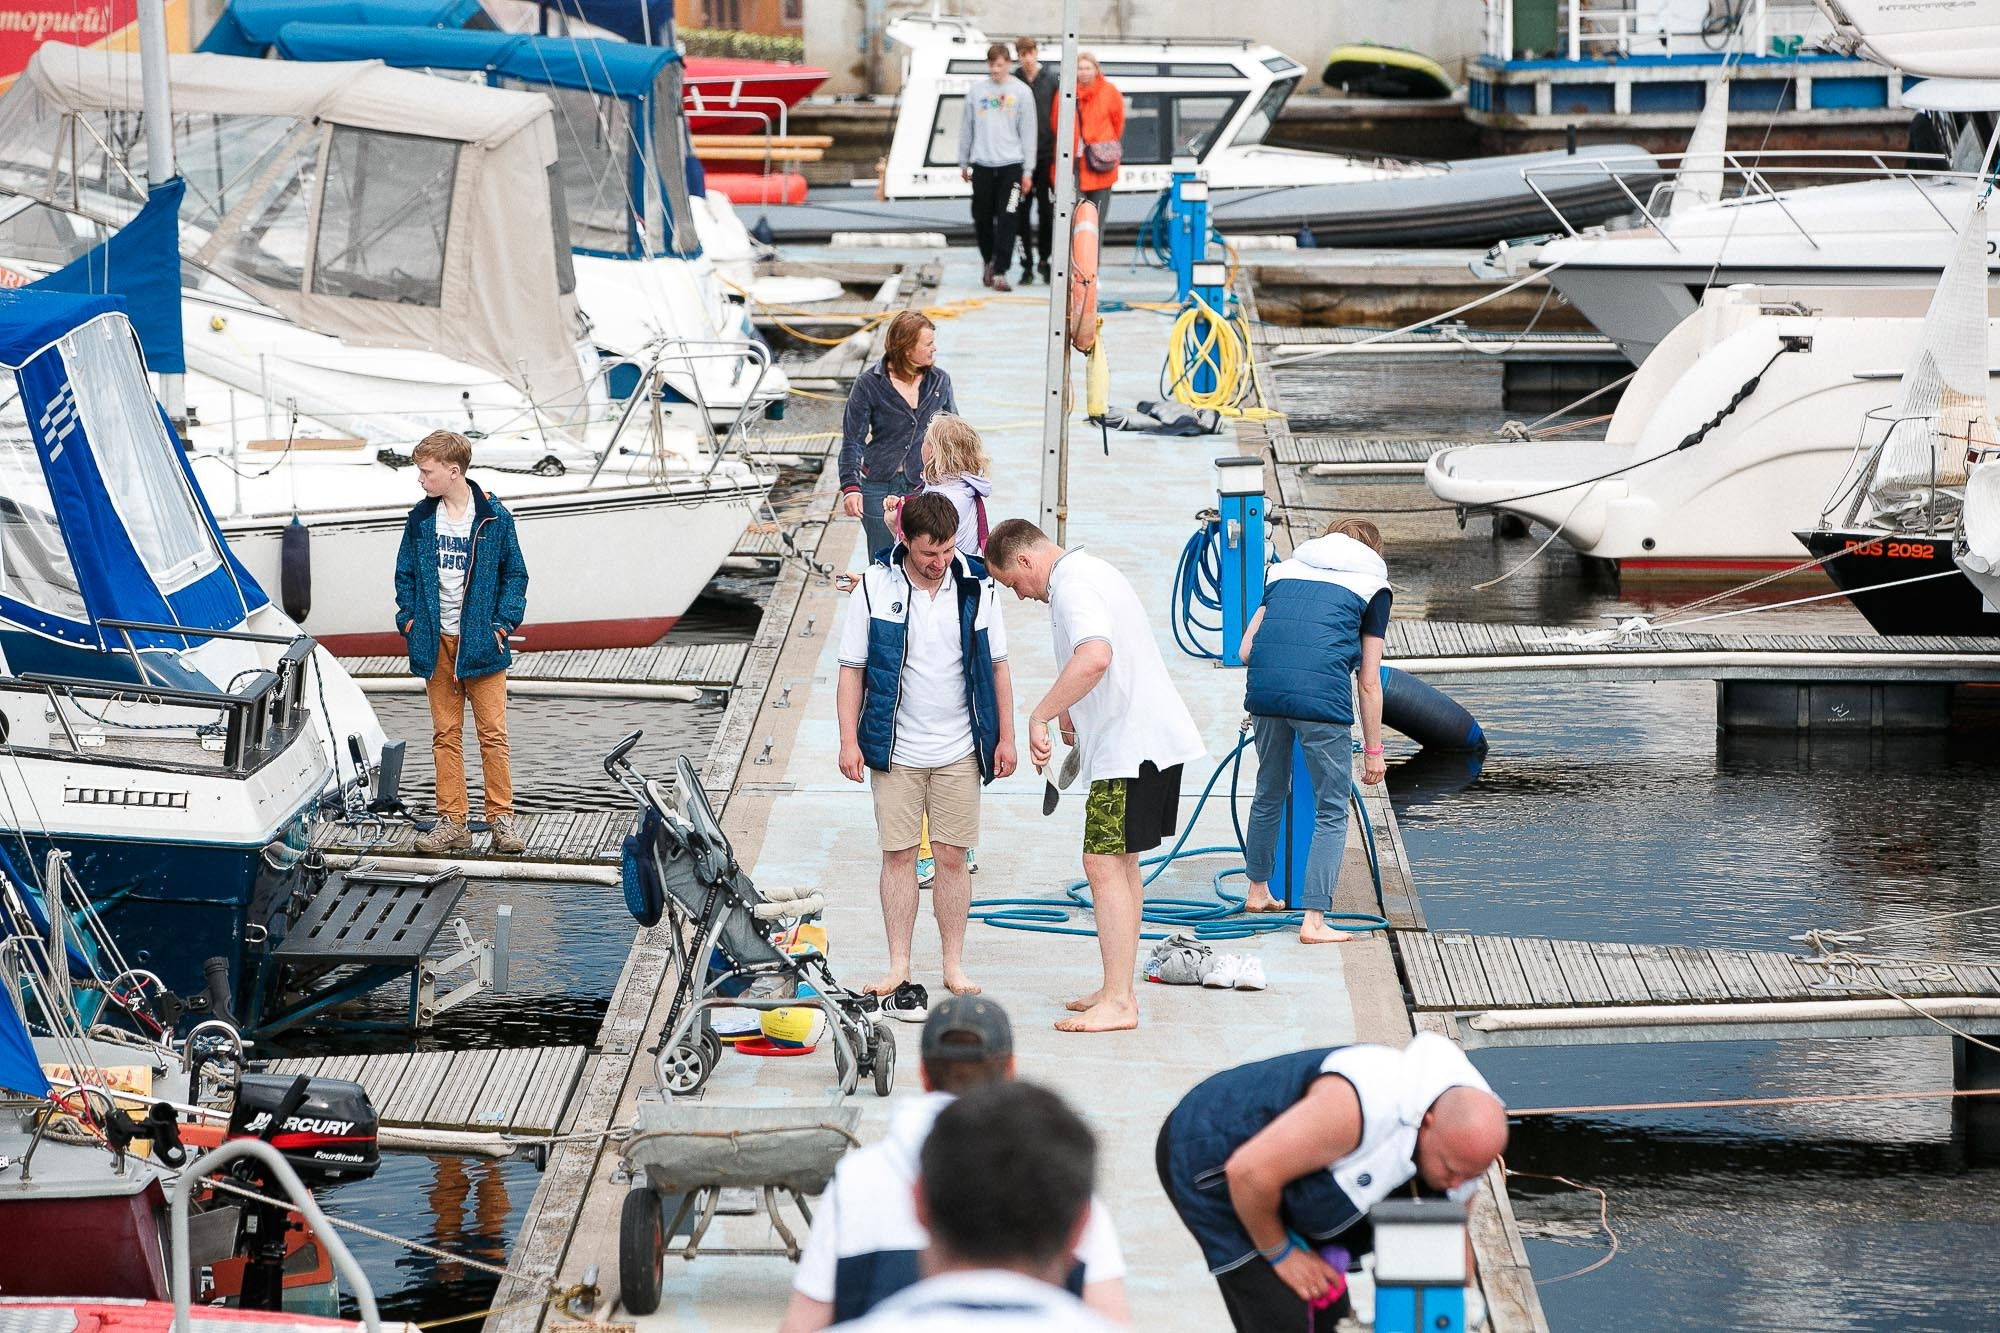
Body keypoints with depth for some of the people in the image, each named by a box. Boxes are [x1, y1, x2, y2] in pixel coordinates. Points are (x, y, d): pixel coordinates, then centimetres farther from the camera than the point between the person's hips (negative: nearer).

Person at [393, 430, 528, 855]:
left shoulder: (494, 517, -5)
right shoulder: (420, 519, 4)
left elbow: (514, 572, 2)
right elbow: (405, 573, 13)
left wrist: (503, 623, -5)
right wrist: (409, 620, 2)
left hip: (481, 642, -3)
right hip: (436, 643, 3)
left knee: (493, 733, -3)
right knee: (445, 735, 5)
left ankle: (502, 818, 4)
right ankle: (452, 821, 7)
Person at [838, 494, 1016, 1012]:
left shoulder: (976, 588, -2)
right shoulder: (875, 590, -6)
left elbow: (997, 667, 7)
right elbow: (852, 670, 0)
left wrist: (1005, 737, 5)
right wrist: (850, 740, -6)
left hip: (959, 752, 1)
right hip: (895, 752, -1)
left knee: (952, 858, 4)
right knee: (899, 855, 1)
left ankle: (954, 966, 13)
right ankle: (899, 969, 8)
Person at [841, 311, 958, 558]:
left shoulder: (939, 382, 3)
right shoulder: (868, 384, -7)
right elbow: (852, 440, -5)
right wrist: (850, 487, -18)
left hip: (927, 487, 2)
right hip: (880, 488, -2)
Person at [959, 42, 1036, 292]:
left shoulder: (1022, 92, 2)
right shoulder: (976, 91, 9)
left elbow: (1028, 133, 2)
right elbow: (966, 129, 15)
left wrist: (1028, 171, -2)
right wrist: (963, 163, 14)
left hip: (1011, 165, -3)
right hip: (981, 165, 3)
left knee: (1006, 221, -9)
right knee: (982, 219, 8)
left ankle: (999, 272, -9)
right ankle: (990, 261, 29)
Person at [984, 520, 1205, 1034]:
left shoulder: (1072, 586, -16)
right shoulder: (1090, 571, 18)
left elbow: (1095, 658, -34)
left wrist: (1039, 716, -29)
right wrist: (1070, 712, 30)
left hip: (1130, 746, -11)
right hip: (1147, 736, 11)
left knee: (1105, 864, -9)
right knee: (1120, 862, 16)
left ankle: (1118, 1003, -9)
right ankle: (1118, 988, 22)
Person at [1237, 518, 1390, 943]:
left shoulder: (1284, 571, 24)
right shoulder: (1372, 587, 14)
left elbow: (1245, 650, 19)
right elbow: (1369, 683, 9)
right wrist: (1373, 750, 16)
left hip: (1264, 689, 4)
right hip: (1322, 696, -4)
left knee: (1269, 793, 26)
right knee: (1332, 812, 6)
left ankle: (1257, 890, 41)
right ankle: (1314, 920, -2)